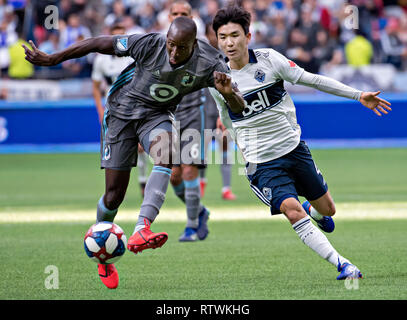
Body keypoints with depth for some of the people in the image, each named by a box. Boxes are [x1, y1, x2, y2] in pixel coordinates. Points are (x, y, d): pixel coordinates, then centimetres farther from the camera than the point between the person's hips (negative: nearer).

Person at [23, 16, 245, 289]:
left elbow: (239, 108, -22)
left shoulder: (209, 64, -22)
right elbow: (100, 43, -18)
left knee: (166, 156, -34)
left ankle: (141, 231, -44)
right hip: (123, 110, -1)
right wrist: (52, 59, -13)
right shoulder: (150, 45, -27)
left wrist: (228, 93, -46)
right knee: (114, 194, -3)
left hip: (158, 114, 2)